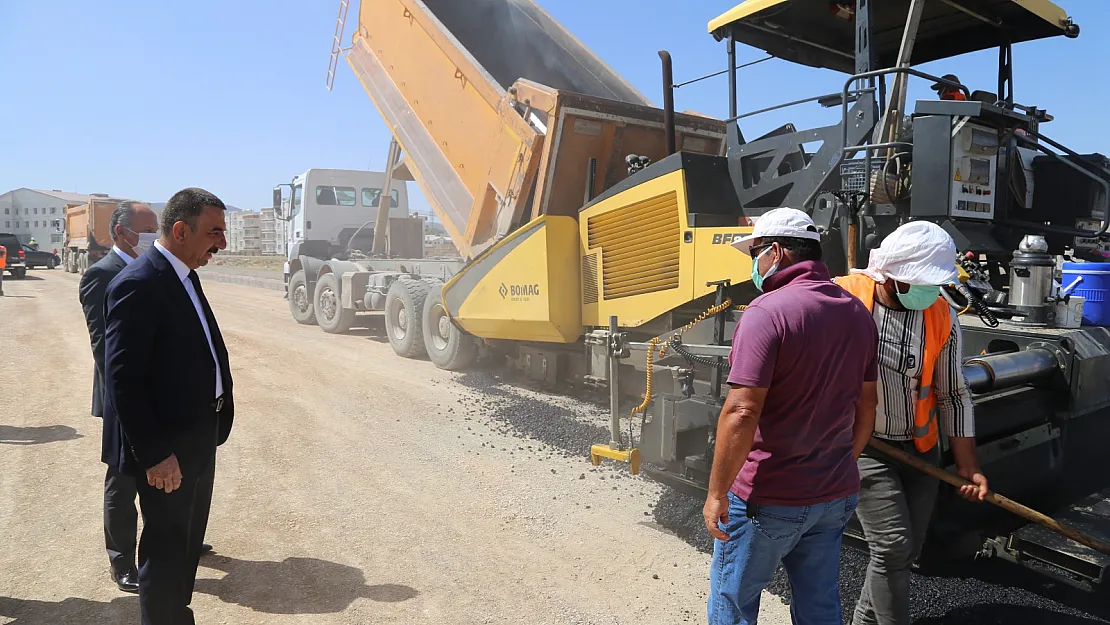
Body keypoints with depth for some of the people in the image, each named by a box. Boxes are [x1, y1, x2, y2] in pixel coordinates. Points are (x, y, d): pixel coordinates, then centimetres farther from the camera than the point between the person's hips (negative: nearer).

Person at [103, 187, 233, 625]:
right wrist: (154, 454, -21)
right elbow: (122, 379, -22)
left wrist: (218, 412, 7)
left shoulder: (184, 276, 8)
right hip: (165, 451, -9)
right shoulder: (138, 284, -20)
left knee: (187, 544, 23)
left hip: (199, 440, 9)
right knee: (165, 553, 7)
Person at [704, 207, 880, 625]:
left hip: (767, 500, -7)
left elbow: (741, 413, -26)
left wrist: (716, 493, -17)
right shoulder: (857, 313, 5)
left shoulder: (767, 312, -20)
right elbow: (866, 408, 13)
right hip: (835, 497, 7)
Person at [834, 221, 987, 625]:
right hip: (863, 445, -4)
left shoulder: (941, 315, -5)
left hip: (920, 448, 4)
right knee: (893, 546, -10)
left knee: (907, 551, 12)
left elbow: (952, 393, 2)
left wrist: (967, 464, 3)